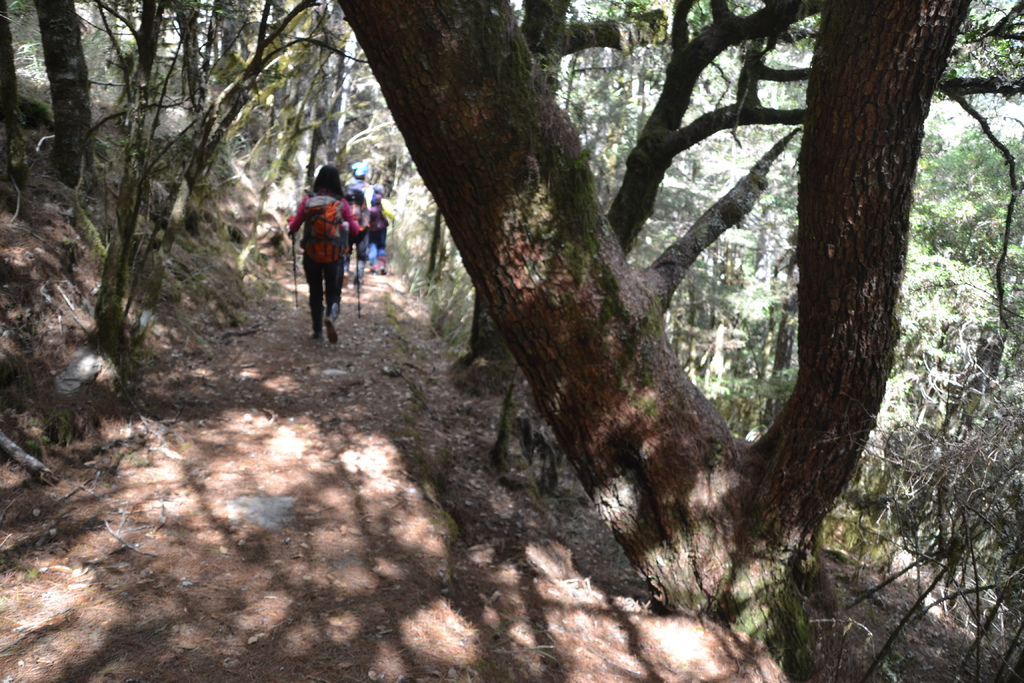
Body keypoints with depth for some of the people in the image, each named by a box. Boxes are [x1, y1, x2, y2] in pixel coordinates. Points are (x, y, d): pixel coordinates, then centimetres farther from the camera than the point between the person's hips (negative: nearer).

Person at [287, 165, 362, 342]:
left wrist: (290, 223, 21)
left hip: (311, 253, 1)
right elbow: (354, 231, -1)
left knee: (315, 292, 16)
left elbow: (294, 227, -1)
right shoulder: (341, 203, -6)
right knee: (333, 292, 9)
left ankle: (317, 330, 20)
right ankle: (331, 316, -22)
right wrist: (357, 224, 21)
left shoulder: (308, 200, -5)